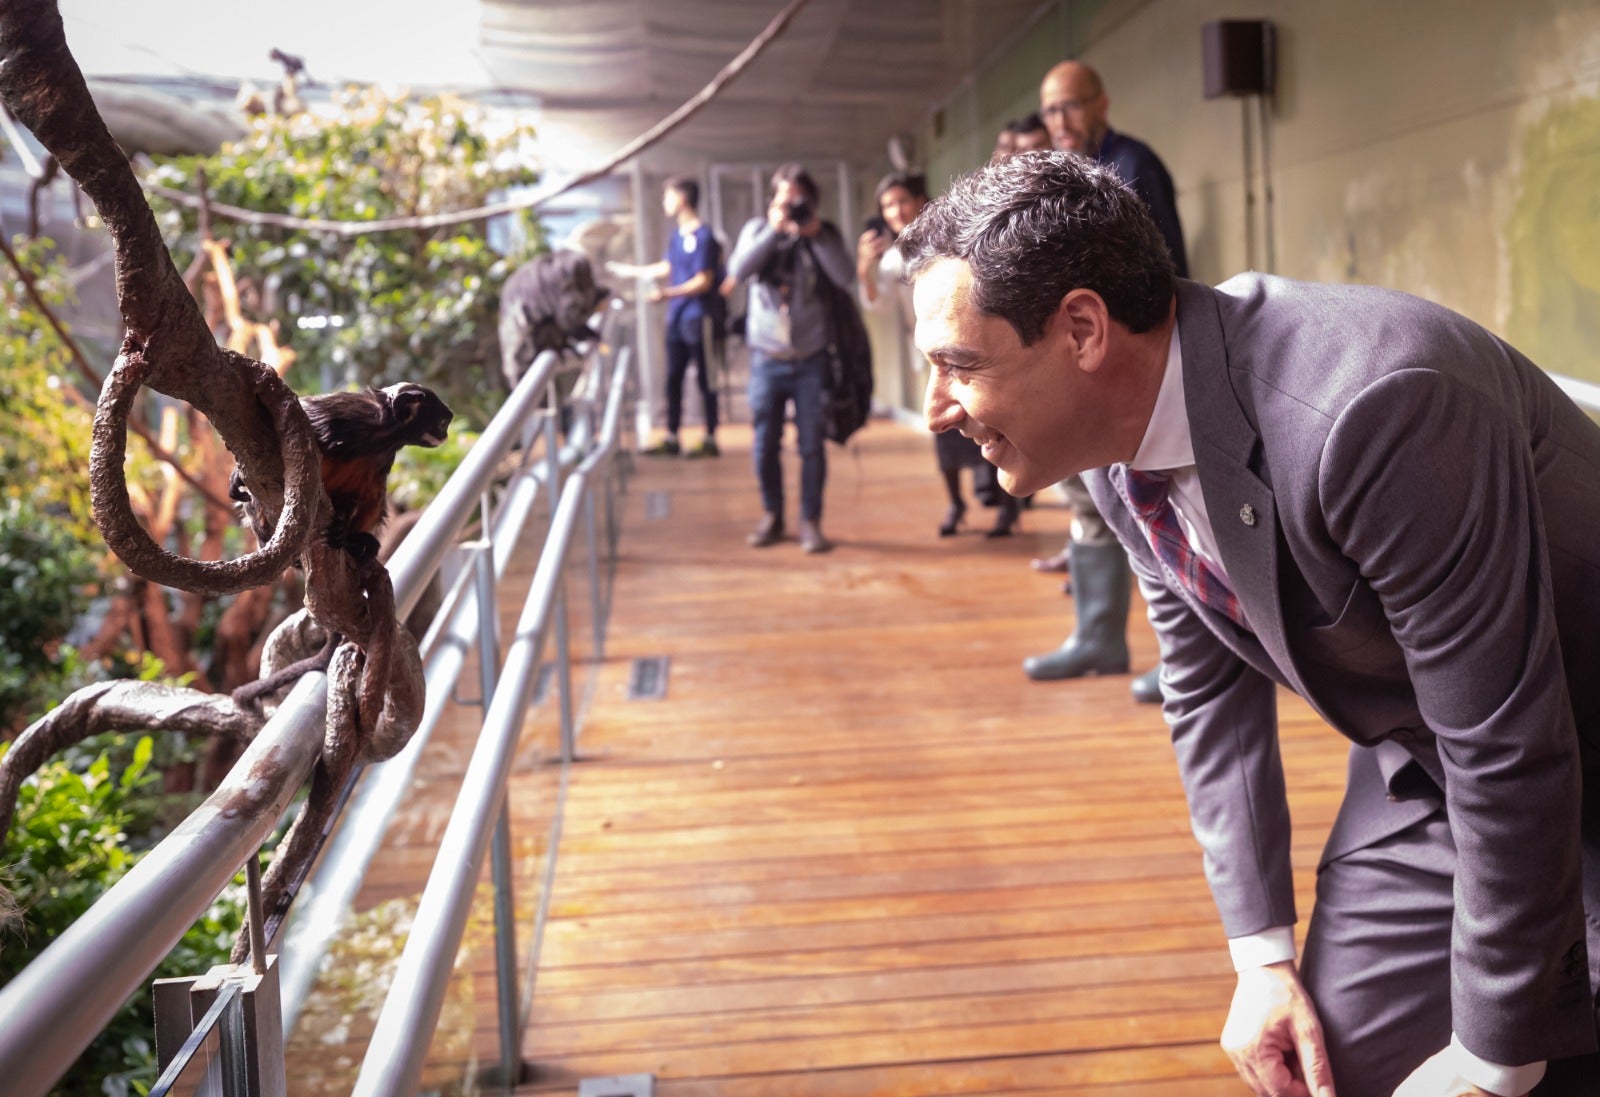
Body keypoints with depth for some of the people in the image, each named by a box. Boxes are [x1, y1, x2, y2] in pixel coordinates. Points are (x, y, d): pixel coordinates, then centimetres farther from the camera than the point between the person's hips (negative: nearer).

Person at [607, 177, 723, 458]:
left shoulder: (703, 236, -13)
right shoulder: (678, 236, 12)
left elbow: (704, 281, -17)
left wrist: (668, 293, -25)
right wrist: (630, 271, 33)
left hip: (699, 318, -8)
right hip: (677, 317, 8)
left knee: (705, 380, -1)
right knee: (673, 379, 10)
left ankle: (711, 440, 7)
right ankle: (671, 439, 18)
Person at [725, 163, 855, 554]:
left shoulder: (823, 234, 4)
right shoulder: (757, 229, 4)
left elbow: (845, 277, -12)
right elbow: (737, 271, -13)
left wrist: (815, 235, -16)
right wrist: (773, 230, -18)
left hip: (810, 358, -1)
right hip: (767, 357, 1)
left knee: (812, 445, 1)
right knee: (765, 445, 6)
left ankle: (811, 522, 11)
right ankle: (771, 516, 23)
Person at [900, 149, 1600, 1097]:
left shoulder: (1369, 407, -35)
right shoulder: (1119, 436, -10)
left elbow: (1510, 753, -29)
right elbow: (1210, 692, 1)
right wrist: (1263, 950, -4)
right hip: (1420, 771, 6)